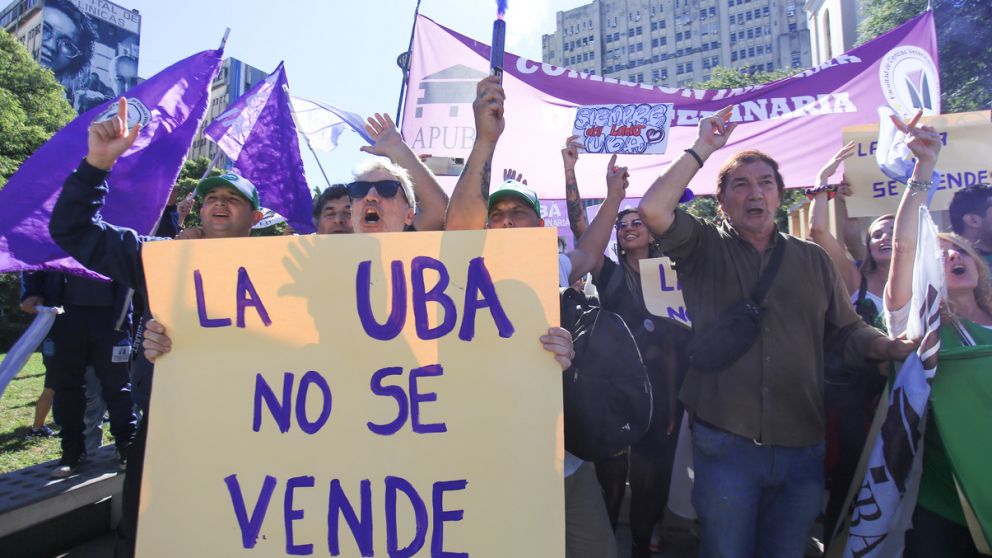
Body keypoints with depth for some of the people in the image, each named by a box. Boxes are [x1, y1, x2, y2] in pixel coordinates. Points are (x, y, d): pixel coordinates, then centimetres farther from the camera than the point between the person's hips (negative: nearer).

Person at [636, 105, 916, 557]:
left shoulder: (813, 259, 11)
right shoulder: (703, 248, 1)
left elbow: (847, 331, 12)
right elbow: (652, 210, -16)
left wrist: (895, 348, -8)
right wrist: (701, 150, -9)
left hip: (802, 447, 3)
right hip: (725, 445, -3)